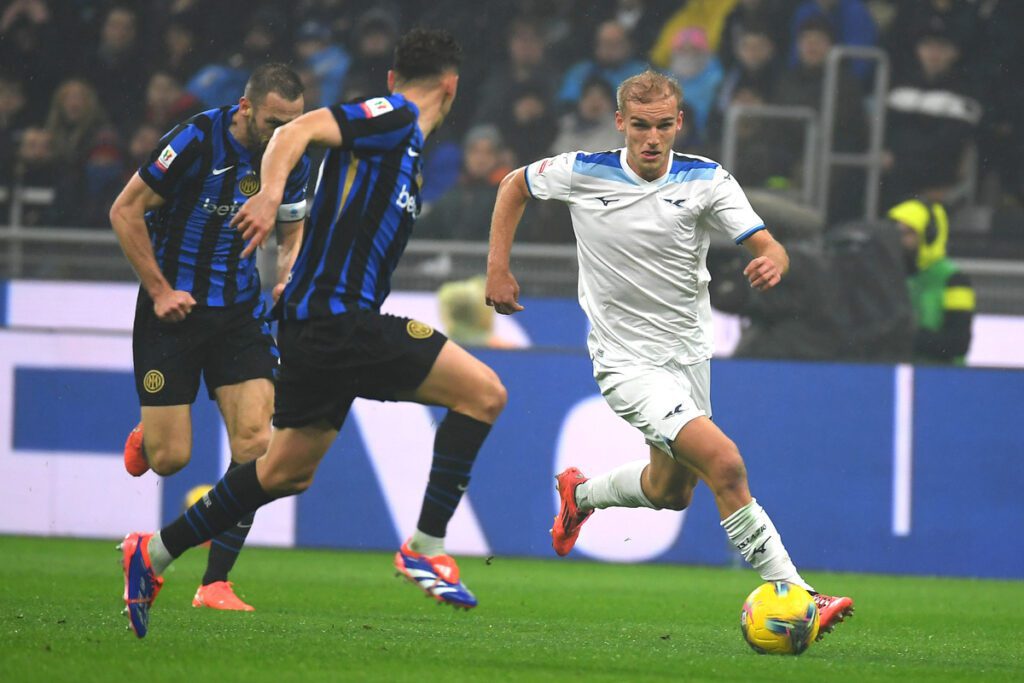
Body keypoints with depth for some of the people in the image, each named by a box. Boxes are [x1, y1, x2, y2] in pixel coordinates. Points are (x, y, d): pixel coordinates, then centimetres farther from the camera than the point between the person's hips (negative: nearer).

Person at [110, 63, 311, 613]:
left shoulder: (291, 159, -1)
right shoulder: (196, 141, -18)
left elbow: (295, 229, 17)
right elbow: (125, 212, -11)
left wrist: (289, 276, -4)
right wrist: (159, 290, -13)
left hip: (240, 313, 4)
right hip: (173, 308, -4)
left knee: (254, 443, -12)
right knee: (170, 458, -5)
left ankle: (215, 583, -5)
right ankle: (145, 439, 35)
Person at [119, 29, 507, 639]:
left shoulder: (402, 134, 21)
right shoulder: (395, 118, -7)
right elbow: (300, 130, -22)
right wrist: (271, 193, -37)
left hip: (317, 323, 10)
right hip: (339, 318, -10)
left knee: (287, 473, 19)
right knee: (483, 391, -13)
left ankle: (154, 553, 26)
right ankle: (426, 547, -11)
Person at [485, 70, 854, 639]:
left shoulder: (708, 181, -9)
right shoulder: (583, 173, -11)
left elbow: (767, 245, -18)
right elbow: (515, 184, 8)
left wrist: (774, 260, -42)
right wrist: (498, 267, 2)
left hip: (689, 352, 5)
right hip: (628, 362, -5)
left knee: (672, 491, 22)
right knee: (725, 463, -22)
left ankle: (581, 495, 52)